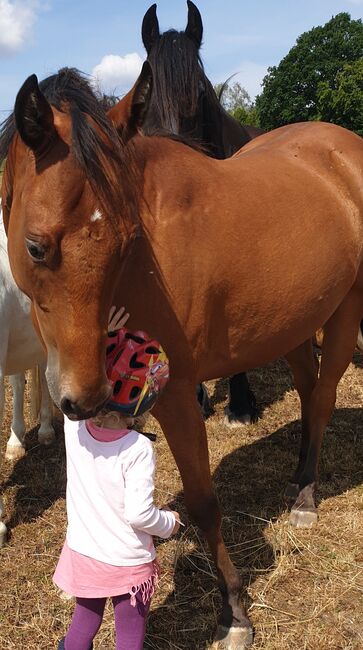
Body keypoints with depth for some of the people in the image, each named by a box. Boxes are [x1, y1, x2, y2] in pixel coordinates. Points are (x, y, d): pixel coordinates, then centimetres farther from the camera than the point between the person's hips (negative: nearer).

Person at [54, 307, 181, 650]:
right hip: (128, 565, -4)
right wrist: (169, 522, -6)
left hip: (80, 555, 4)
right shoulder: (138, 449, -28)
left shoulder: (74, 426, -16)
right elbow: (139, 514, -26)